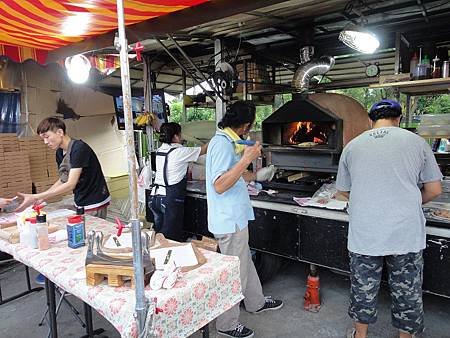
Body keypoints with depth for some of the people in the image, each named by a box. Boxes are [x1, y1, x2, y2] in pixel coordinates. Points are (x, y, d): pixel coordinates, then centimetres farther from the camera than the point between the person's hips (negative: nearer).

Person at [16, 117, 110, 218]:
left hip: (94, 204, -7)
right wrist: (42, 197, 3)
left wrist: (36, 197, -22)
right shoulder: (59, 153, 6)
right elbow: (63, 181, 15)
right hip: (80, 203, 7)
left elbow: (70, 184, -24)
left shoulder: (79, 148, -21)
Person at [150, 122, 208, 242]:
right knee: (171, 237, 3)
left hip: (155, 196, 7)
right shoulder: (180, 151, -10)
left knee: (158, 233, 16)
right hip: (170, 199, -7)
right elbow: (203, 150, 0)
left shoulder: (160, 150, 9)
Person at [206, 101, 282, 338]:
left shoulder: (226, 141, 11)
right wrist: (247, 159, -29)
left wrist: (256, 176, 32)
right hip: (229, 220, -10)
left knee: (245, 263, 25)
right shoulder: (222, 143, -20)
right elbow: (220, 186, -28)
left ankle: (256, 302, 46)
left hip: (234, 218, 10)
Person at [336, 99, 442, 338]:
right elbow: (434, 190, 3)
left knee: (363, 287, 16)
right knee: (407, 290, 18)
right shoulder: (416, 142, -2)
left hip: (364, 235, 1)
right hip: (406, 233, 0)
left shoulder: (353, 146, 1)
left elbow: (343, 190, 9)